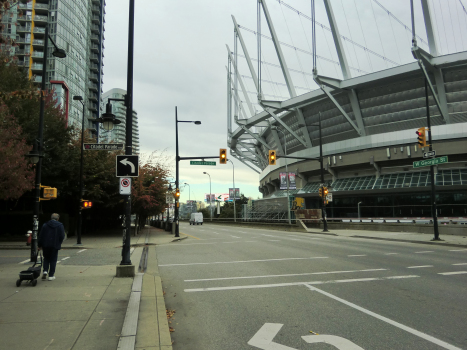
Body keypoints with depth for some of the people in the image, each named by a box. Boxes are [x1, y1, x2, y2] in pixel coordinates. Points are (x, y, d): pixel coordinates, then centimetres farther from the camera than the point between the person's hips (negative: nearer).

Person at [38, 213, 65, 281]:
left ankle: (45, 271, -2)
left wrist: (40, 245, 11)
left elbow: (40, 236, 4)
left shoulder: (45, 225, 4)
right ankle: (51, 275, 7)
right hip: (55, 245, -2)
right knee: (53, 260, 5)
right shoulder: (60, 225, -2)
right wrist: (59, 243, 13)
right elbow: (62, 236, -4)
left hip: (46, 245, 2)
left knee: (46, 259, 18)